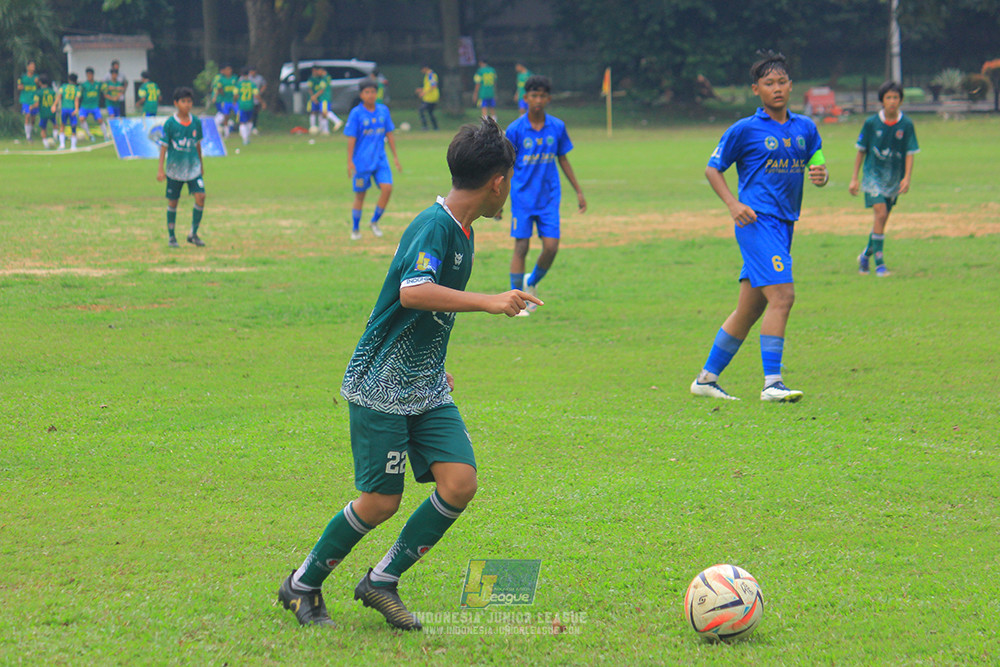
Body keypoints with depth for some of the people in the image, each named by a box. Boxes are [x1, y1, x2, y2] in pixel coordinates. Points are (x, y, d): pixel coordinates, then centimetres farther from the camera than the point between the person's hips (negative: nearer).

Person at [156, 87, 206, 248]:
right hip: (175, 168, -2)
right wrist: (161, 169, -9)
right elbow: (163, 146, -6)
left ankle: (193, 234, 1)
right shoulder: (170, 123, -9)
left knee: (200, 196, -12)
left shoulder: (196, 122, 1)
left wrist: (201, 164, 21)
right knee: (173, 202, 5)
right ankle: (171, 237, 20)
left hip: (193, 167, 2)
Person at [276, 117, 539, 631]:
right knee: (381, 500, -5)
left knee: (460, 483, -6)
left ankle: (382, 582, 7)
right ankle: (302, 585, 16)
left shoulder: (462, 231, 10)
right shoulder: (434, 225, -19)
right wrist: (490, 302, -38)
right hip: (381, 386, -8)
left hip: (426, 387, 8)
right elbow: (412, 292, -36)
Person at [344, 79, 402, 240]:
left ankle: (375, 222, 7)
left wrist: (395, 156, 13)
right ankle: (355, 229, 19)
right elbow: (351, 139, -7)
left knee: (387, 188, -12)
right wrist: (350, 162, -12)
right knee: (360, 195, 4)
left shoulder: (384, 111, 5)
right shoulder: (356, 113, -7)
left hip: (380, 160, 3)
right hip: (362, 161, -3)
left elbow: (389, 134, 13)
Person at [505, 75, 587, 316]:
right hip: (522, 197, -3)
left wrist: (579, 191, 15)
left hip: (549, 197, 3)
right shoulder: (515, 130, -6)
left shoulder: (557, 127, 2)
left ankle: (532, 283, 22)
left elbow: (563, 160, 14)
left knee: (551, 246, -6)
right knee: (521, 247, -4)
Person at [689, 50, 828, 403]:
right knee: (781, 295, -19)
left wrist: (821, 175, -10)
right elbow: (712, 168, 2)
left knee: (750, 308, 11)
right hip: (757, 221, -7)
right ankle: (771, 382, -19)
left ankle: (707, 378, 21)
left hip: (784, 225, 7)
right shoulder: (745, 130, -3)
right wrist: (733, 204, -11)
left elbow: (819, 168, 15)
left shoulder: (805, 128, 13)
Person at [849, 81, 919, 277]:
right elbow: (861, 151, 4)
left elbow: (910, 153, -2)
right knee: (880, 213, -18)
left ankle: (866, 255, 34)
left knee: (882, 219, 10)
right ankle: (879, 263, -15)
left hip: (895, 178, 2)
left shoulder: (906, 125, -4)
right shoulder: (871, 123, -5)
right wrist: (854, 178, 2)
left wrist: (907, 178, -15)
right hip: (874, 174, -2)